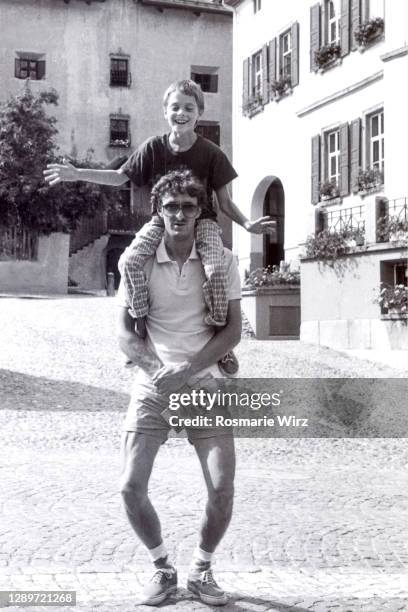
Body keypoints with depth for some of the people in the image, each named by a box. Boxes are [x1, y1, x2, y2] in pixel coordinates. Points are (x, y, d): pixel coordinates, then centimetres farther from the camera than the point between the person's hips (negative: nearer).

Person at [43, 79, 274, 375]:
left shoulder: (211, 153, -7)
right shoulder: (153, 148, -2)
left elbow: (225, 201, -2)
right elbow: (121, 176, 9)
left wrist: (247, 224, -20)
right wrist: (77, 174, -1)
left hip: (202, 219, -2)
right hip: (163, 219, 2)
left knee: (216, 269, -32)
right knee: (129, 260, -27)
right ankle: (142, 326, -11)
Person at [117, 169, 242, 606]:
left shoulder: (222, 261, -1)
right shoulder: (140, 260, 0)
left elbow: (233, 330, -3)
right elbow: (124, 332, 0)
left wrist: (187, 368, -16)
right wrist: (159, 370, -17)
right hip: (152, 385, 0)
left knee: (222, 489, -9)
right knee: (132, 487, -8)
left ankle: (201, 570, 17)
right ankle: (162, 568, 17)